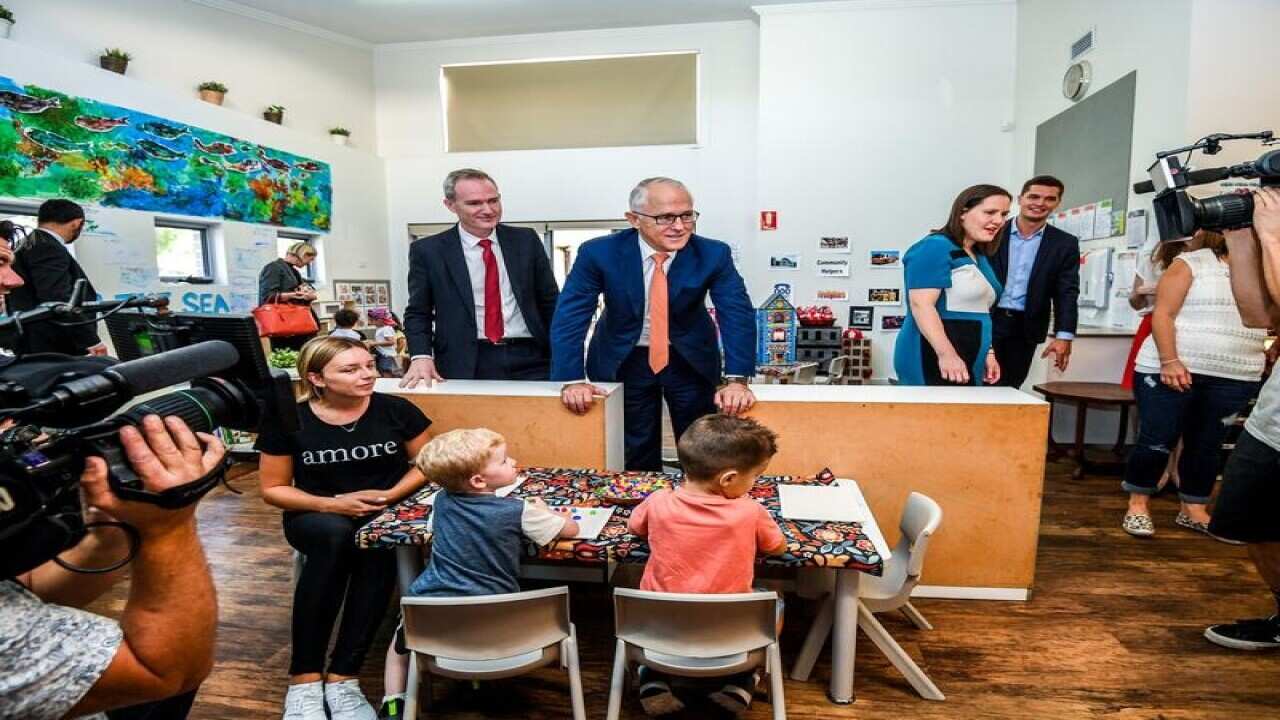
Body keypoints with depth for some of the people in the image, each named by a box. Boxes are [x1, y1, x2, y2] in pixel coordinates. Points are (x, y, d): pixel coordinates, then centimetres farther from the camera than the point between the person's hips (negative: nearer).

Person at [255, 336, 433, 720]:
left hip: (384, 513, 1)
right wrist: (332, 504, -15)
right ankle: (304, 679, -25)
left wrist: (391, 495, -15)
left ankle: (342, 678, -24)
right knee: (334, 535, -36)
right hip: (317, 516, 0)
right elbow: (273, 489, 1)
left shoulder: (396, 409, -6)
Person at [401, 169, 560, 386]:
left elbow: (550, 302, 10)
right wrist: (421, 357, -10)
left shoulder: (526, 240, 7)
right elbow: (418, 313, 7)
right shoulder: (428, 251, 2)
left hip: (529, 361, 2)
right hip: (464, 366, -1)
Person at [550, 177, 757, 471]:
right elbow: (570, 317, -19)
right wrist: (573, 380, -28)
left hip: (691, 360, 1)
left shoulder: (713, 254, -17)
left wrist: (736, 379, -32)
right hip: (624, 360, -1)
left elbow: (738, 315, -20)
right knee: (635, 455, 8)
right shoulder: (598, 253, -19)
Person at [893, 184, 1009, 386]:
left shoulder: (980, 256, 20)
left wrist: (988, 353, 20)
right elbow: (921, 304, -20)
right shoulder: (936, 247, -9)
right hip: (932, 359, -9)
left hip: (967, 362, 10)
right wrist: (946, 354, -28)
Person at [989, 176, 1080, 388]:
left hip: (1025, 328, 2)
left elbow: (1067, 293, 1)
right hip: (986, 322, -2)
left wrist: (1063, 335, -11)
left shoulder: (1065, 243, 6)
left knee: (1008, 388, 6)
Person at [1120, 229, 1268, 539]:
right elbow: (1163, 313, -10)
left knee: (1206, 446, 11)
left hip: (1235, 380, 5)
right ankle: (1137, 506, 10)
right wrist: (1169, 361, -17)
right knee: (1156, 441, -3)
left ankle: (1194, 510, 22)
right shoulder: (1190, 264, -2)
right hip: (1170, 370, -5)